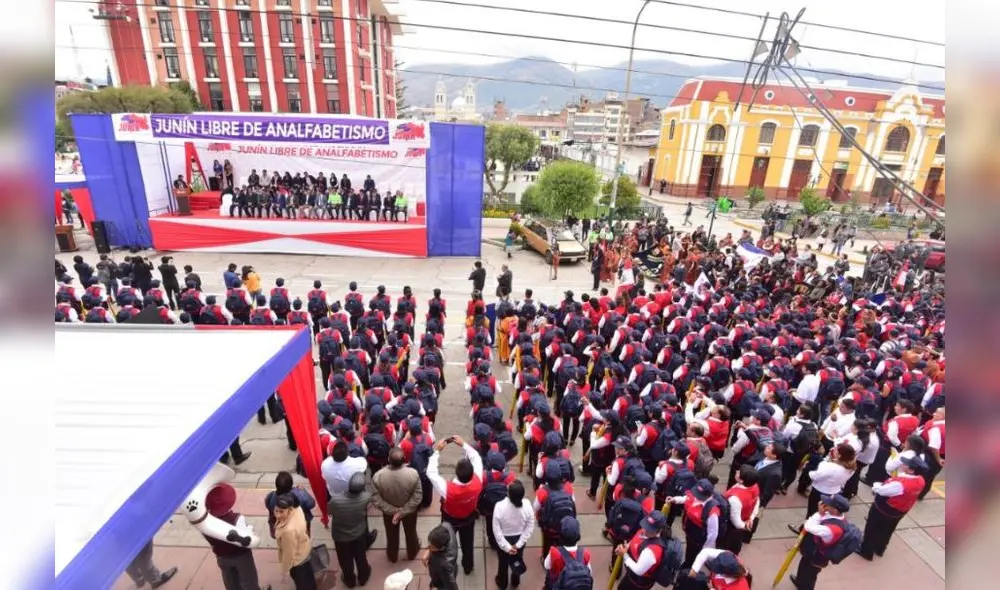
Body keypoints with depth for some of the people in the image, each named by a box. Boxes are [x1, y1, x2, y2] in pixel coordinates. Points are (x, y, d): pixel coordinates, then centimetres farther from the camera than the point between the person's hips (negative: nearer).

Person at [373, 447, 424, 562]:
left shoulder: (378, 476, -32)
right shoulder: (413, 473, -33)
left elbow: (375, 499, -22)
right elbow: (417, 497, -25)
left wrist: (391, 510, -15)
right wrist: (403, 511, -17)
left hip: (389, 512, 0)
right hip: (409, 511, 0)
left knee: (392, 535, 30)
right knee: (411, 533, 30)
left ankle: (392, 556, 55)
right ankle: (412, 554, 56)